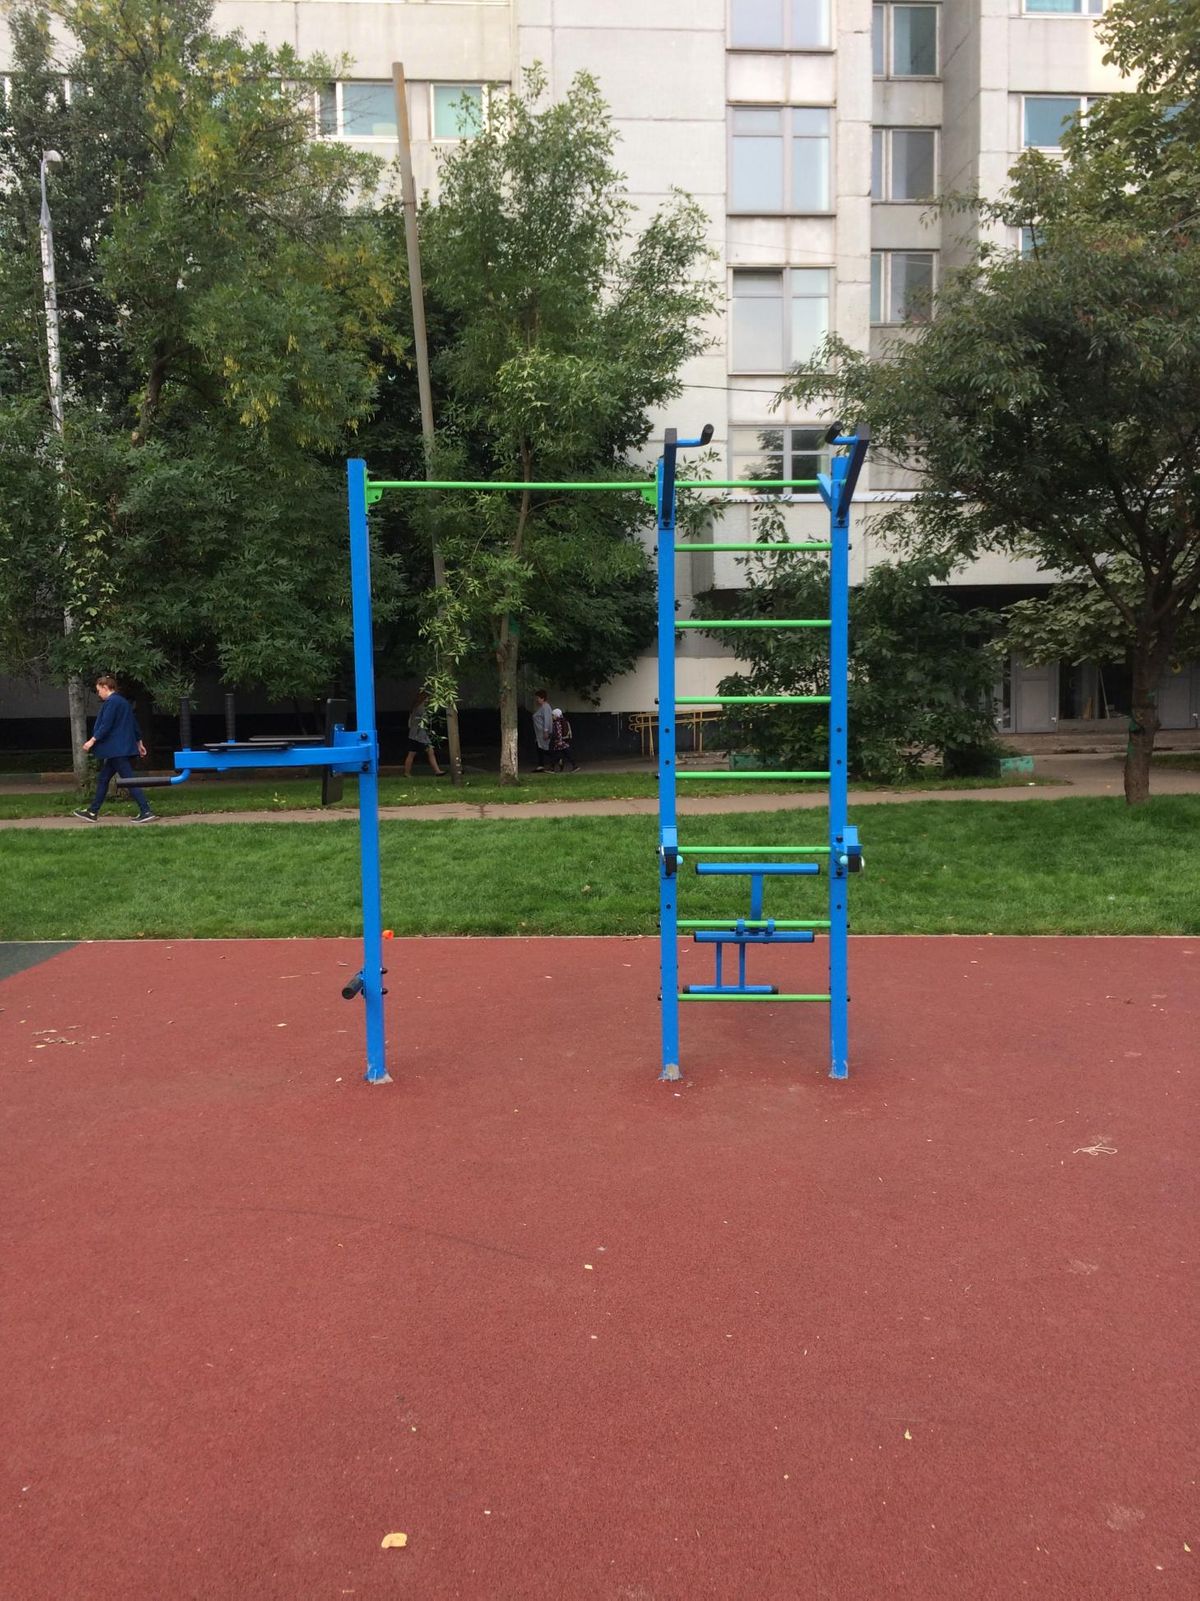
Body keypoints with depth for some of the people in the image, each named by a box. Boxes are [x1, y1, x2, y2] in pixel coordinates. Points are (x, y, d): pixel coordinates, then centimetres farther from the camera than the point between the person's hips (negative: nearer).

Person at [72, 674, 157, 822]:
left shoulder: (111, 702, -13)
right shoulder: (123, 701, 16)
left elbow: (105, 726, -19)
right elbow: (134, 724, 21)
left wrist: (93, 740, -14)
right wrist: (139, 743, 27)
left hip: (117, 750, -10)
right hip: (124, 748, 10)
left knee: (129, 780, -10)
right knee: (103, 779, 15)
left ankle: (146, 812, -13)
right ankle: (92, 812, 21)